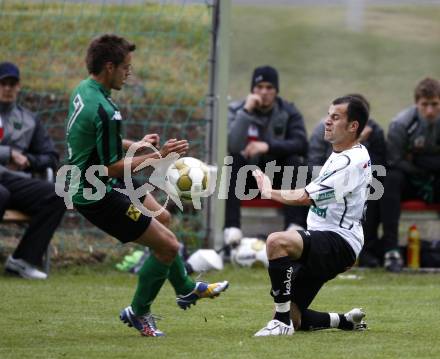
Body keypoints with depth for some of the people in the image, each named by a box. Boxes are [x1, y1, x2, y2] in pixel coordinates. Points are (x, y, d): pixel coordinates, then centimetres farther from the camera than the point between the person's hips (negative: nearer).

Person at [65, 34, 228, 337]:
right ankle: (139, 313, 13)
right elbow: (111, 168, -25)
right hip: (97, 195, -11)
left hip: (84, 183, 11)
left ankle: (186, 289, 44)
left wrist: (135, 145, 16)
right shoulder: (104, 110, -28)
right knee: (168, 245, -5)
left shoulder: (84, 91, 3)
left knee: (161, 218, 27)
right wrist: (158, 156, -20)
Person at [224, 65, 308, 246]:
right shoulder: (236, 110, -3)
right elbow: (232, 145, -21)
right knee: (232, 160, -30)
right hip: (246, 177, -1)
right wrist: (246, 112, -27)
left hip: (277, 177, 1)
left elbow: (301, 144, -18)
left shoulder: (289, 112, 0)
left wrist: (268, 146, -31)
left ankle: (295, 226, -37)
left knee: (294, 160, -28)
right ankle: (232, 227, -42)